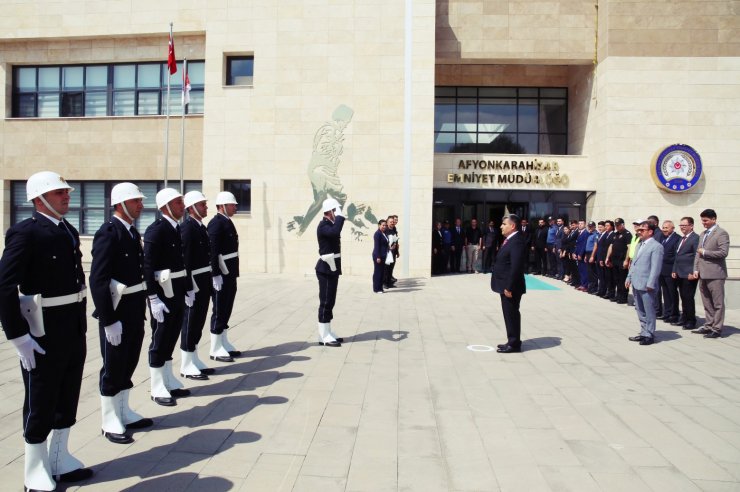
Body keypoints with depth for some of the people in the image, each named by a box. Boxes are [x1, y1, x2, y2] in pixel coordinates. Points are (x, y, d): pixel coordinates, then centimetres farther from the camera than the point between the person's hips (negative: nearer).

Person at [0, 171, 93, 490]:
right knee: (40, 404, 8)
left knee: (67, 399, 18)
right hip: (43, 332, -7)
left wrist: (81, 323, 13)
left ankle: (59, 459, 35)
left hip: (74, 330, 7)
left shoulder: (70, 231, 10)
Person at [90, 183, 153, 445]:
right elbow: (98, 281, -21)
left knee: (128, 364, 18)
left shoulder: (132, 232, 10)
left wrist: (143, 309, 13)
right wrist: (109, 320, -21)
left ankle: (123, 413, 32)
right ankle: (110, 422, 20)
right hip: (116, 312, -8)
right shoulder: (108, 233, -16)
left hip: (135, 312, 8)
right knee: (113, 367, 5)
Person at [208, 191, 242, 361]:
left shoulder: (227, 222, 14)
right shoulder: (216, 223, -15)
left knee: (226, 310, 15)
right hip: (221, 274, -9)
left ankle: (224, 344, 25)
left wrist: (233, 273, 17)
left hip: (230, 274, 9)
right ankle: (216, 349, 8)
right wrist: (216, 275, -24)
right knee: (219, 311, -1)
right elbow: (213, 251, -21)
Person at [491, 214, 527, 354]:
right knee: (509, 314, 16)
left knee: (512, 314, -1)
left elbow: (516, 267, -24)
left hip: (510, 287, -10)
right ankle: (512, 341, 25)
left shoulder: (517, 242, -19)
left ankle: (514, 344, 9)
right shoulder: (509, 240, 14)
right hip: (505, 286, 10)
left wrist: (509, 287, -23)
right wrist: (505, 286, 16)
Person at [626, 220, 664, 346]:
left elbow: (655, 267, -16)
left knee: (649, 311, 2)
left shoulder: (656, 246, -11)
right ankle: (644, 332, 26)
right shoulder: (640, 245, 16)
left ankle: (649, 335, 10)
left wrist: (650, 284, -19)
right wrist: (629, 278, 15)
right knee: (640, 310, 15)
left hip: (646, 285, -9)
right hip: (636, 284, 9)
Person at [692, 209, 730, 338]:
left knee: (718, 303, 0)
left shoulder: (721, 233, -8)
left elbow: (723, 252, -18)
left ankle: (717, 329, 4)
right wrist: (696, 269, 9)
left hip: (715, 274, -8)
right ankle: (708, 326, 22)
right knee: (707, 304, 14)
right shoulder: (703, 234, 17)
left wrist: (704, 252, -11)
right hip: (703, 274, 8)